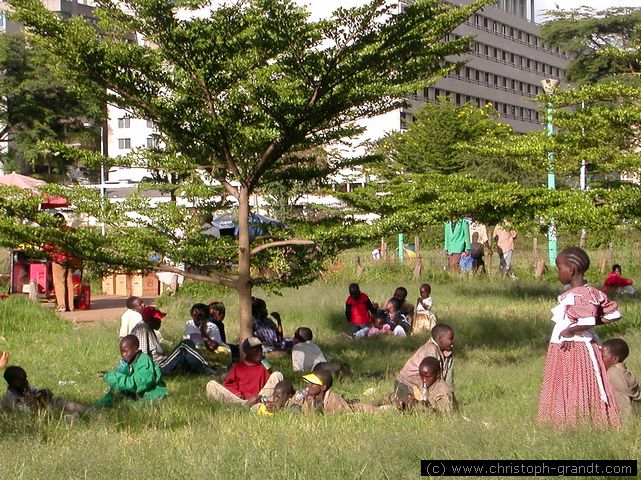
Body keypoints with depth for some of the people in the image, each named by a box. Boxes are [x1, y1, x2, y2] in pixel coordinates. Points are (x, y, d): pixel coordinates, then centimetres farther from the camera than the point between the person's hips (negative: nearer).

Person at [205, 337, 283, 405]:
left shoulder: (262, 368, 24)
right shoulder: (237, 367, 23)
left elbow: (269, 383, 12)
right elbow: (227, 384, 12)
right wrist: (236, 393, -7)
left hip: (257, 399, 0)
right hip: (238, 399, 0)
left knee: (277, 375, -15)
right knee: (211, 385, -20)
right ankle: (244, 404, -40)